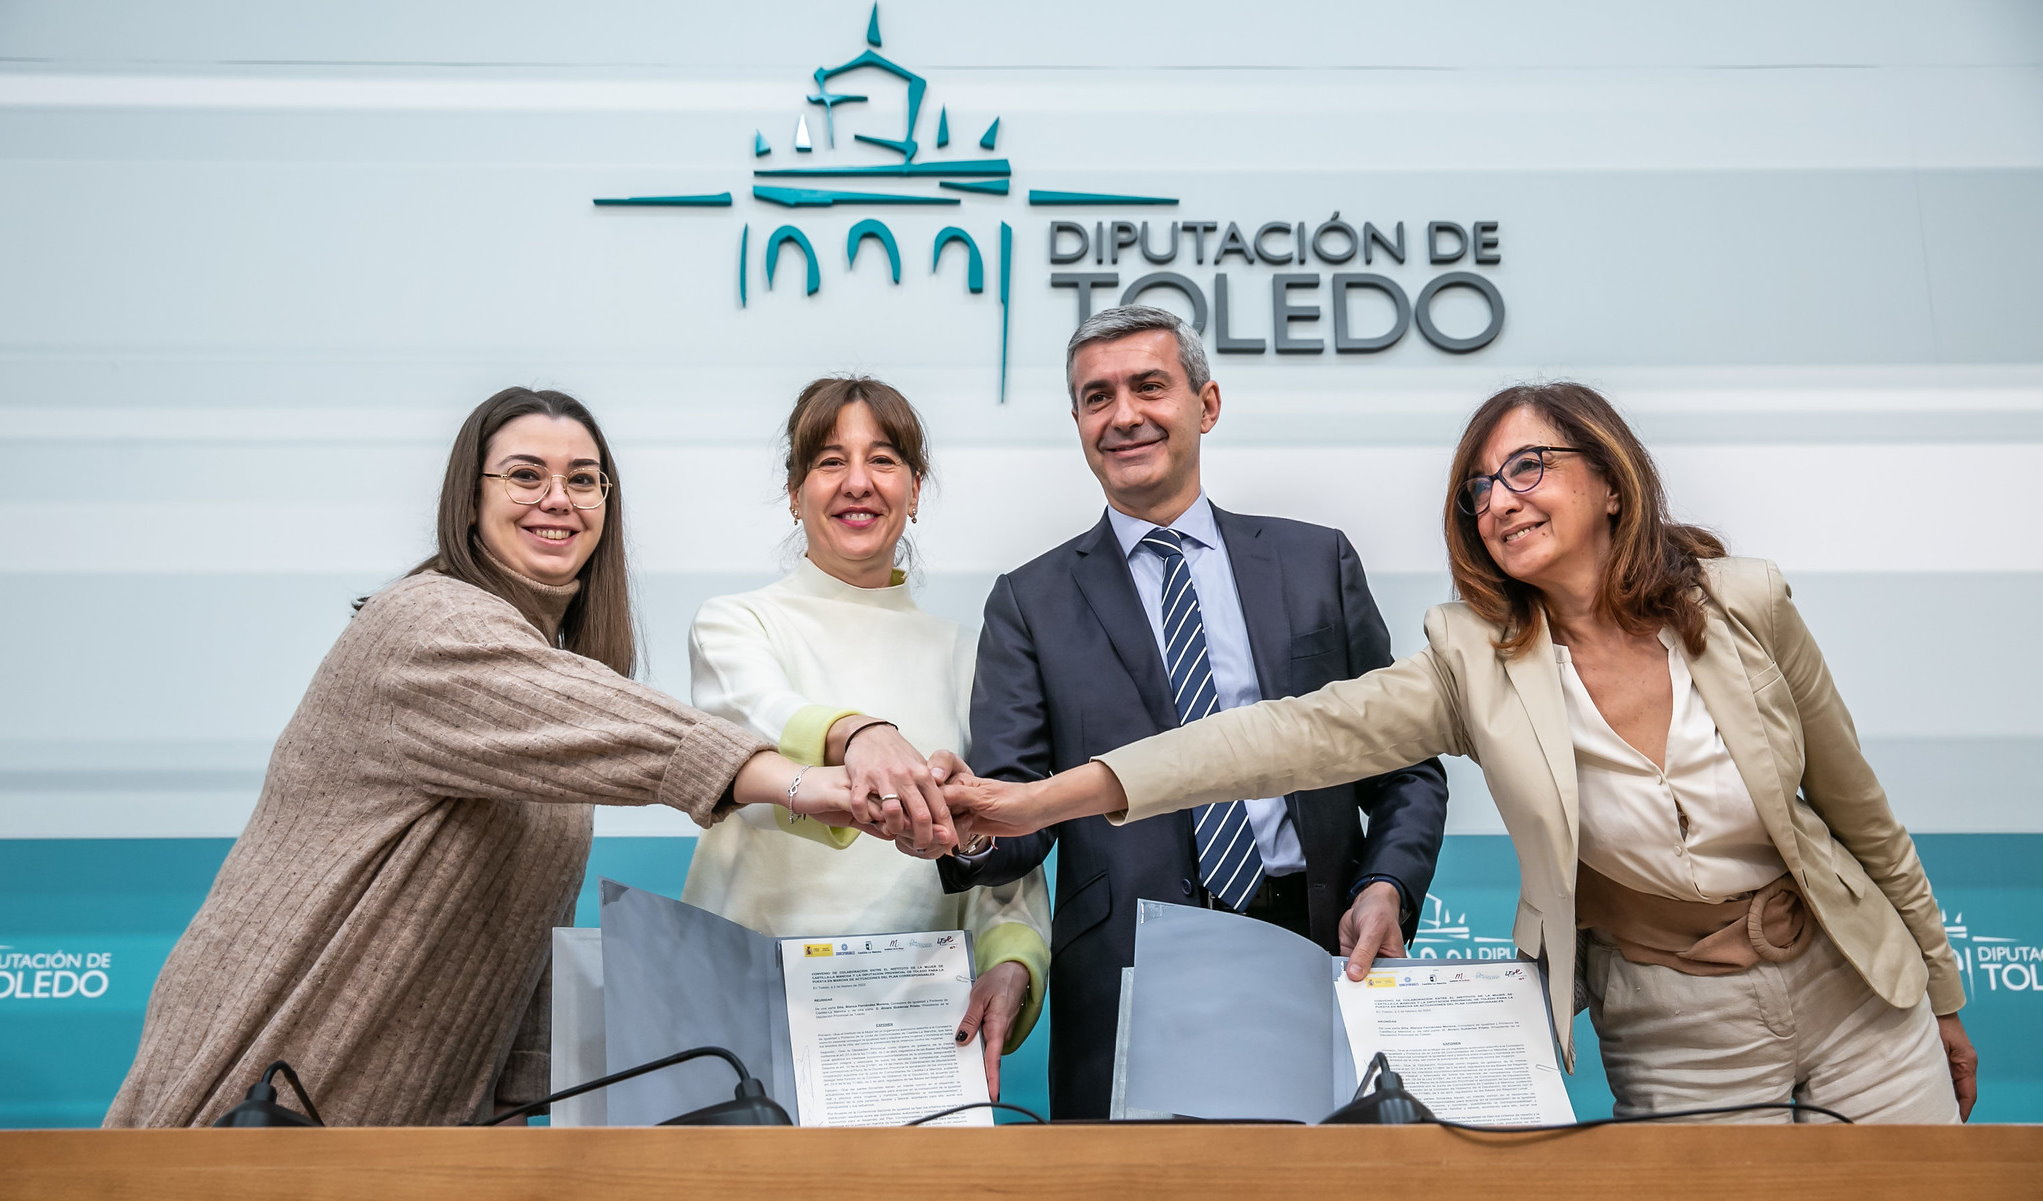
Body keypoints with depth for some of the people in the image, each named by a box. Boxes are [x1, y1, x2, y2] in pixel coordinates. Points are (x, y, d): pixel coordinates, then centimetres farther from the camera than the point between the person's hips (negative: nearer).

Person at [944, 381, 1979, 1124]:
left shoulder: (1746, 605, -11)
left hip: (1851, 997, 1)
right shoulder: (1475, 662, -14)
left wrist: (1942, 1001, 11)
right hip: (1677, 1045, -1)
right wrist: (1051, 797, -38)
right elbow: (1301, 732, -27)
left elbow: (1861, 813, 1)